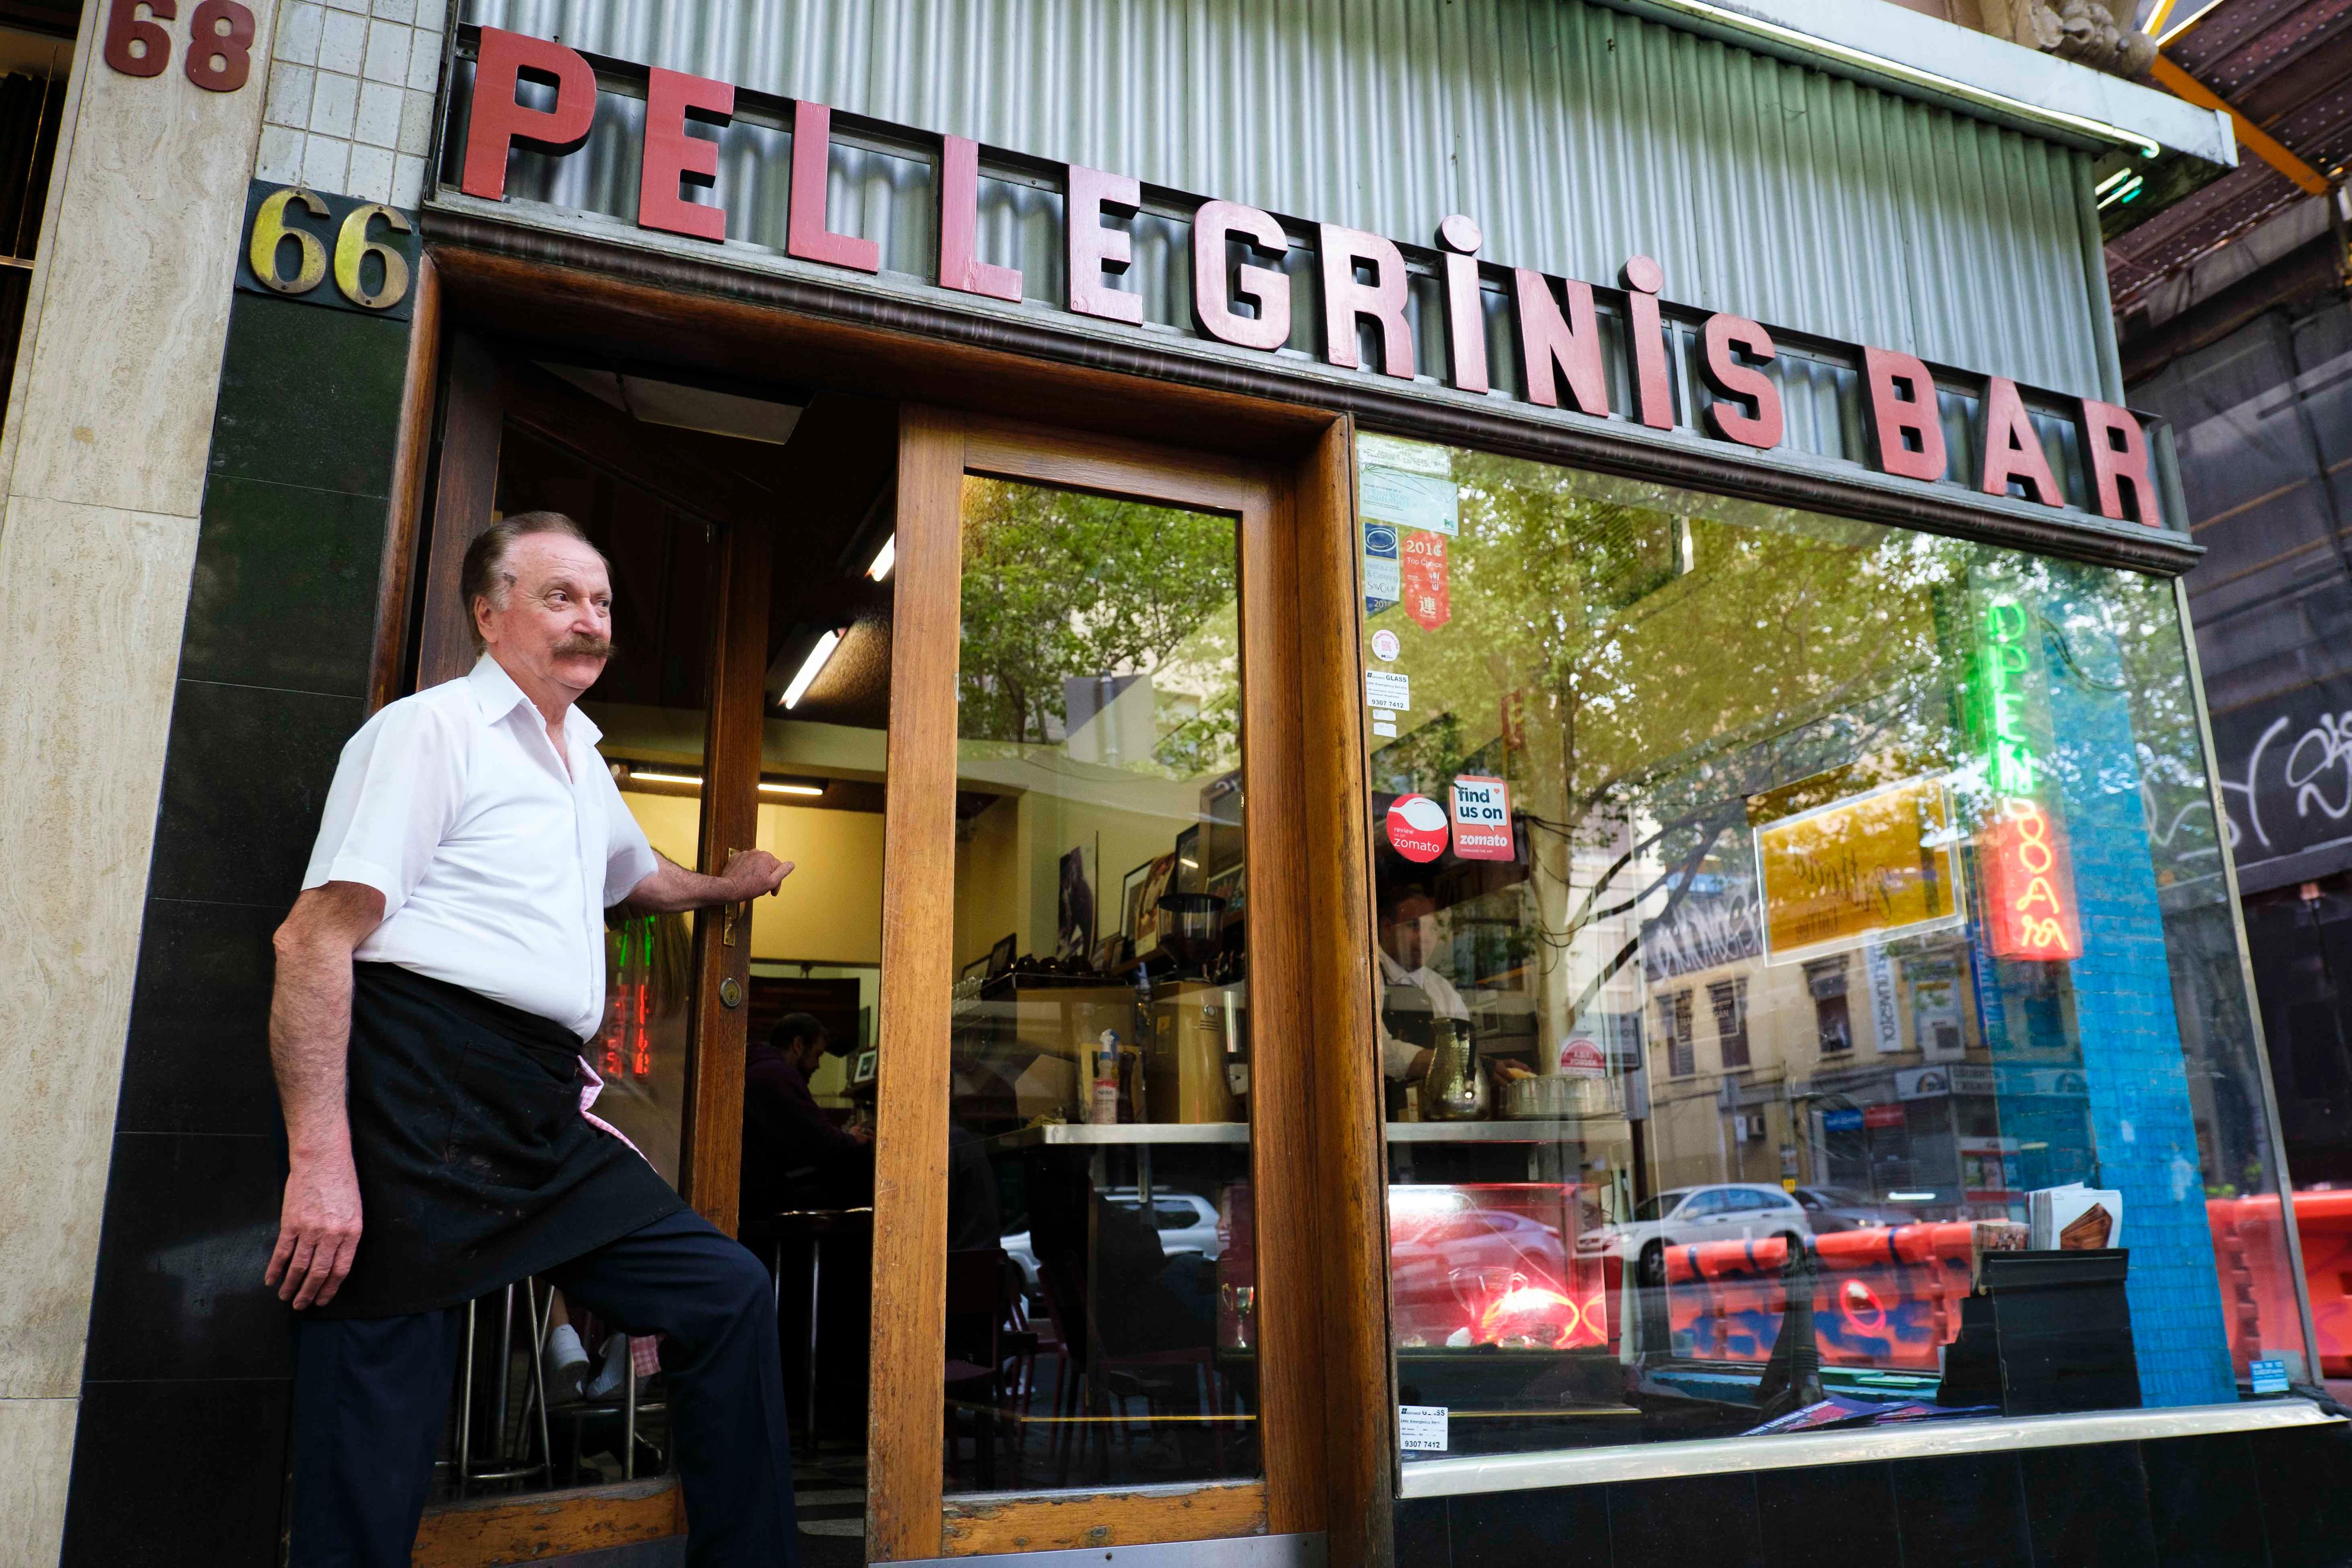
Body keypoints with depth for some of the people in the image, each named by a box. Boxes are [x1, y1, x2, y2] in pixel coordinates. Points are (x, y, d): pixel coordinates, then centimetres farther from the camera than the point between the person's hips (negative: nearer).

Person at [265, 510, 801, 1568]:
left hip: (548, 1114, 8)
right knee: (368, 1477, -8)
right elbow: (316, 937, -12)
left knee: (730, 1293, 3)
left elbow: (640, 876, 46)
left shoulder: (584, 765, 23)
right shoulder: (430, 729, -3)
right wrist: (319, 1157, -20)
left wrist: (728, 885, 63)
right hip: (423, 1094, -8)